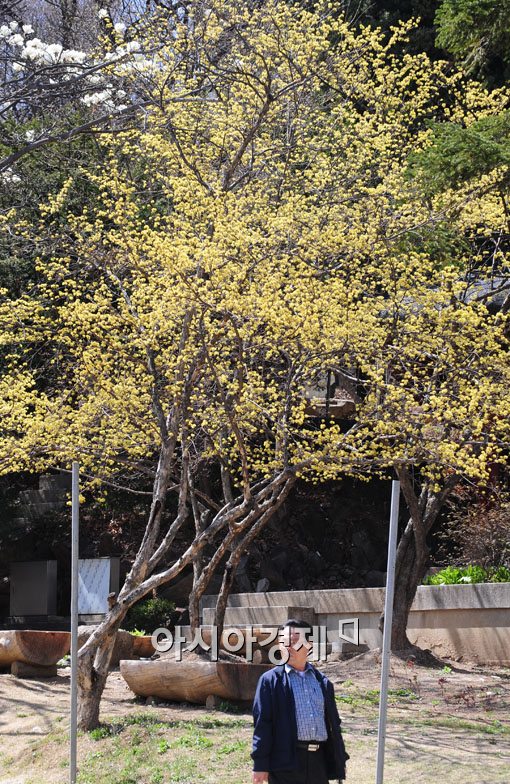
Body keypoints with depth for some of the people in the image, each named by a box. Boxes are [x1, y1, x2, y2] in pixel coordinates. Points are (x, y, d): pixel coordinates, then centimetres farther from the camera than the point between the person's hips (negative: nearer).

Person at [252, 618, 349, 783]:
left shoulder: (323, 682, 14)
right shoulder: (270, 680, 2)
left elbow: (333, 724, 18)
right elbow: (262, 724, -3)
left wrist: (340, 762, 15)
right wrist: (260, 764, -9)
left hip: (318, 762, 4)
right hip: (286, 762, -4)